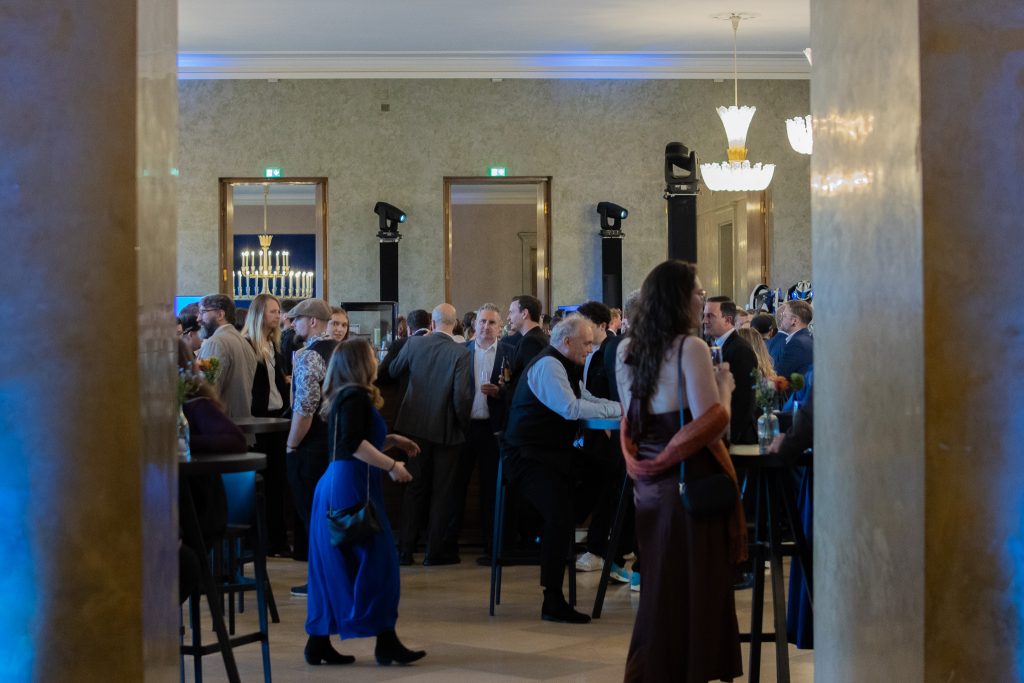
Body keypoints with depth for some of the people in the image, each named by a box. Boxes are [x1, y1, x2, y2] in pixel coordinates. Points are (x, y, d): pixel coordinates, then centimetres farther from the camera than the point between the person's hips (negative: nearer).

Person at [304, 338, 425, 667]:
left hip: (333, 485, 10)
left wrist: (391, 440, 20)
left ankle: (319, 643, 10)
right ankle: (385, 642, -2)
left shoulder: (345, 397, 18)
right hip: (352, 487, -10)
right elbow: (354, 444, -22)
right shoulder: (357, 396, -11)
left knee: (333, 565, 9)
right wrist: (391, 466, -19)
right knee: (376, 559, -5)